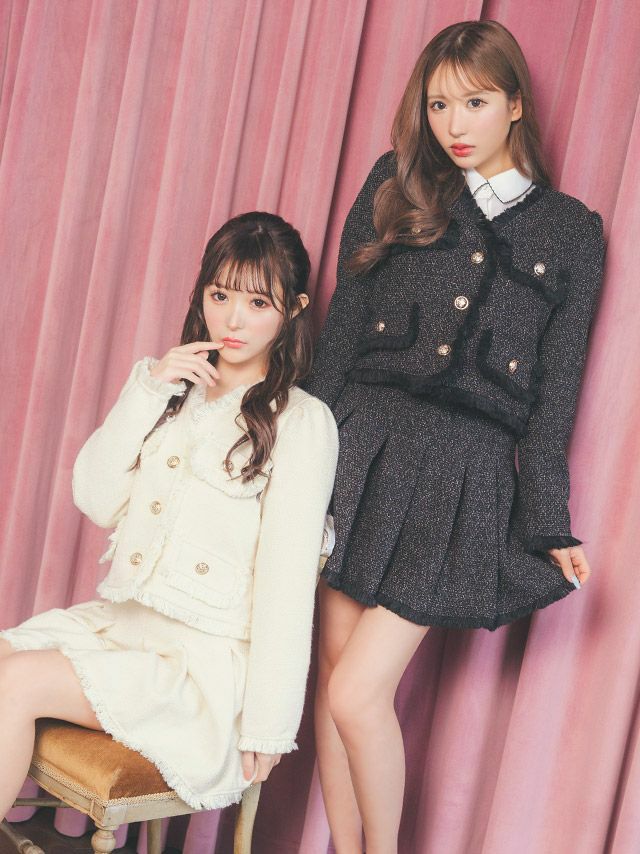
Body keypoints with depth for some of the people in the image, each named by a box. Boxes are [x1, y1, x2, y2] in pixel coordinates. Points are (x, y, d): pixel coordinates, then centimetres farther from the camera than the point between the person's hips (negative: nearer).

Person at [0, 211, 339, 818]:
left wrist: (267, 729, -13)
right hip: (118, 620, 6)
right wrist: (146, 392, -6)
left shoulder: (302, 422, -6)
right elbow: (95, 501, 5)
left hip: (208, 657, -6)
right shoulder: (171, 390, 14)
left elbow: (287, 581, -11)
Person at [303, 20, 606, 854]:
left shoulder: (570, 232, 8)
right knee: (334, 673, 6)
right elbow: (340, 331, 6)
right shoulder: (396, 188, 10)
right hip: (365, 444, 2)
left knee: (356, 693, -8)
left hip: (465, 475, -2)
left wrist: (552, 524, 3)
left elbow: (553, 391, 7)